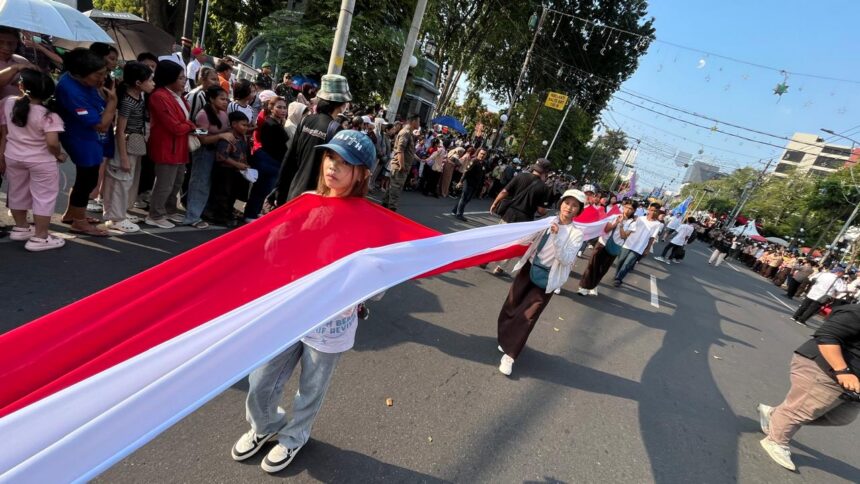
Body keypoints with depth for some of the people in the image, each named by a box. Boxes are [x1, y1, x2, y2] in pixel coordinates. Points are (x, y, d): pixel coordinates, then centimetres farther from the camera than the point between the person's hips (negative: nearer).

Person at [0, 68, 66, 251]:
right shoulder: (48, 114, -20)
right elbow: (52, 142, -28)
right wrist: (59, 155, -6)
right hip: (41, 161, -6)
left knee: (17, 193, 22)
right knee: (44, 197, 4)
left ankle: (21, 228, 39)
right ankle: (39, 238, 7)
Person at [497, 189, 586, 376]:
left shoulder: (576, 233, -8)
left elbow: (566, 260, -19)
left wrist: (557, 237, -29)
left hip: (547, 278, -3)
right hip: (529, 268, 3)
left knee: (527, 316, 0)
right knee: (510, 307, 9)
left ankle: (510, 354, 10)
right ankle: (507, 341, 34)